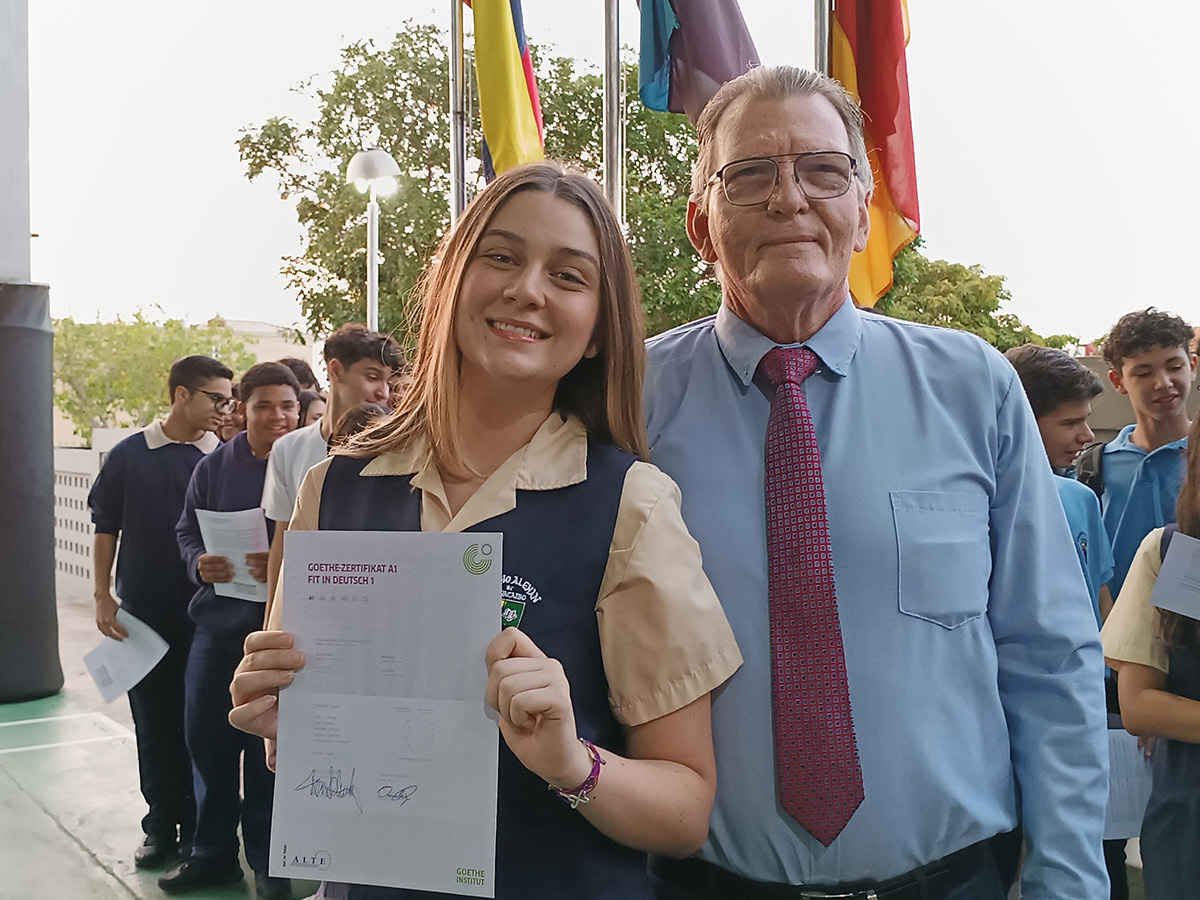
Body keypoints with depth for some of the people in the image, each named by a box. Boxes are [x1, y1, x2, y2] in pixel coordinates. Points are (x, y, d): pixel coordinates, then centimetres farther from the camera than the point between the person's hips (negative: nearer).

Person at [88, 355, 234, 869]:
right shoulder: (129, 456, 0)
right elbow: (106, 528, 5)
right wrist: (102, 596, 0)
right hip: (145, 612, 0)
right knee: (154, 724, 9)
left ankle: (199, 826, 20)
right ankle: (162, 824, 23)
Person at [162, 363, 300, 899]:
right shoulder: (214, 466, 6)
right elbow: (187, 531, 13)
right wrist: (199, 563, -7)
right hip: (217, 620, 4)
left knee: (267, 745, 5)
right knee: (205, 735, 10)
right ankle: (213, 851, 29)